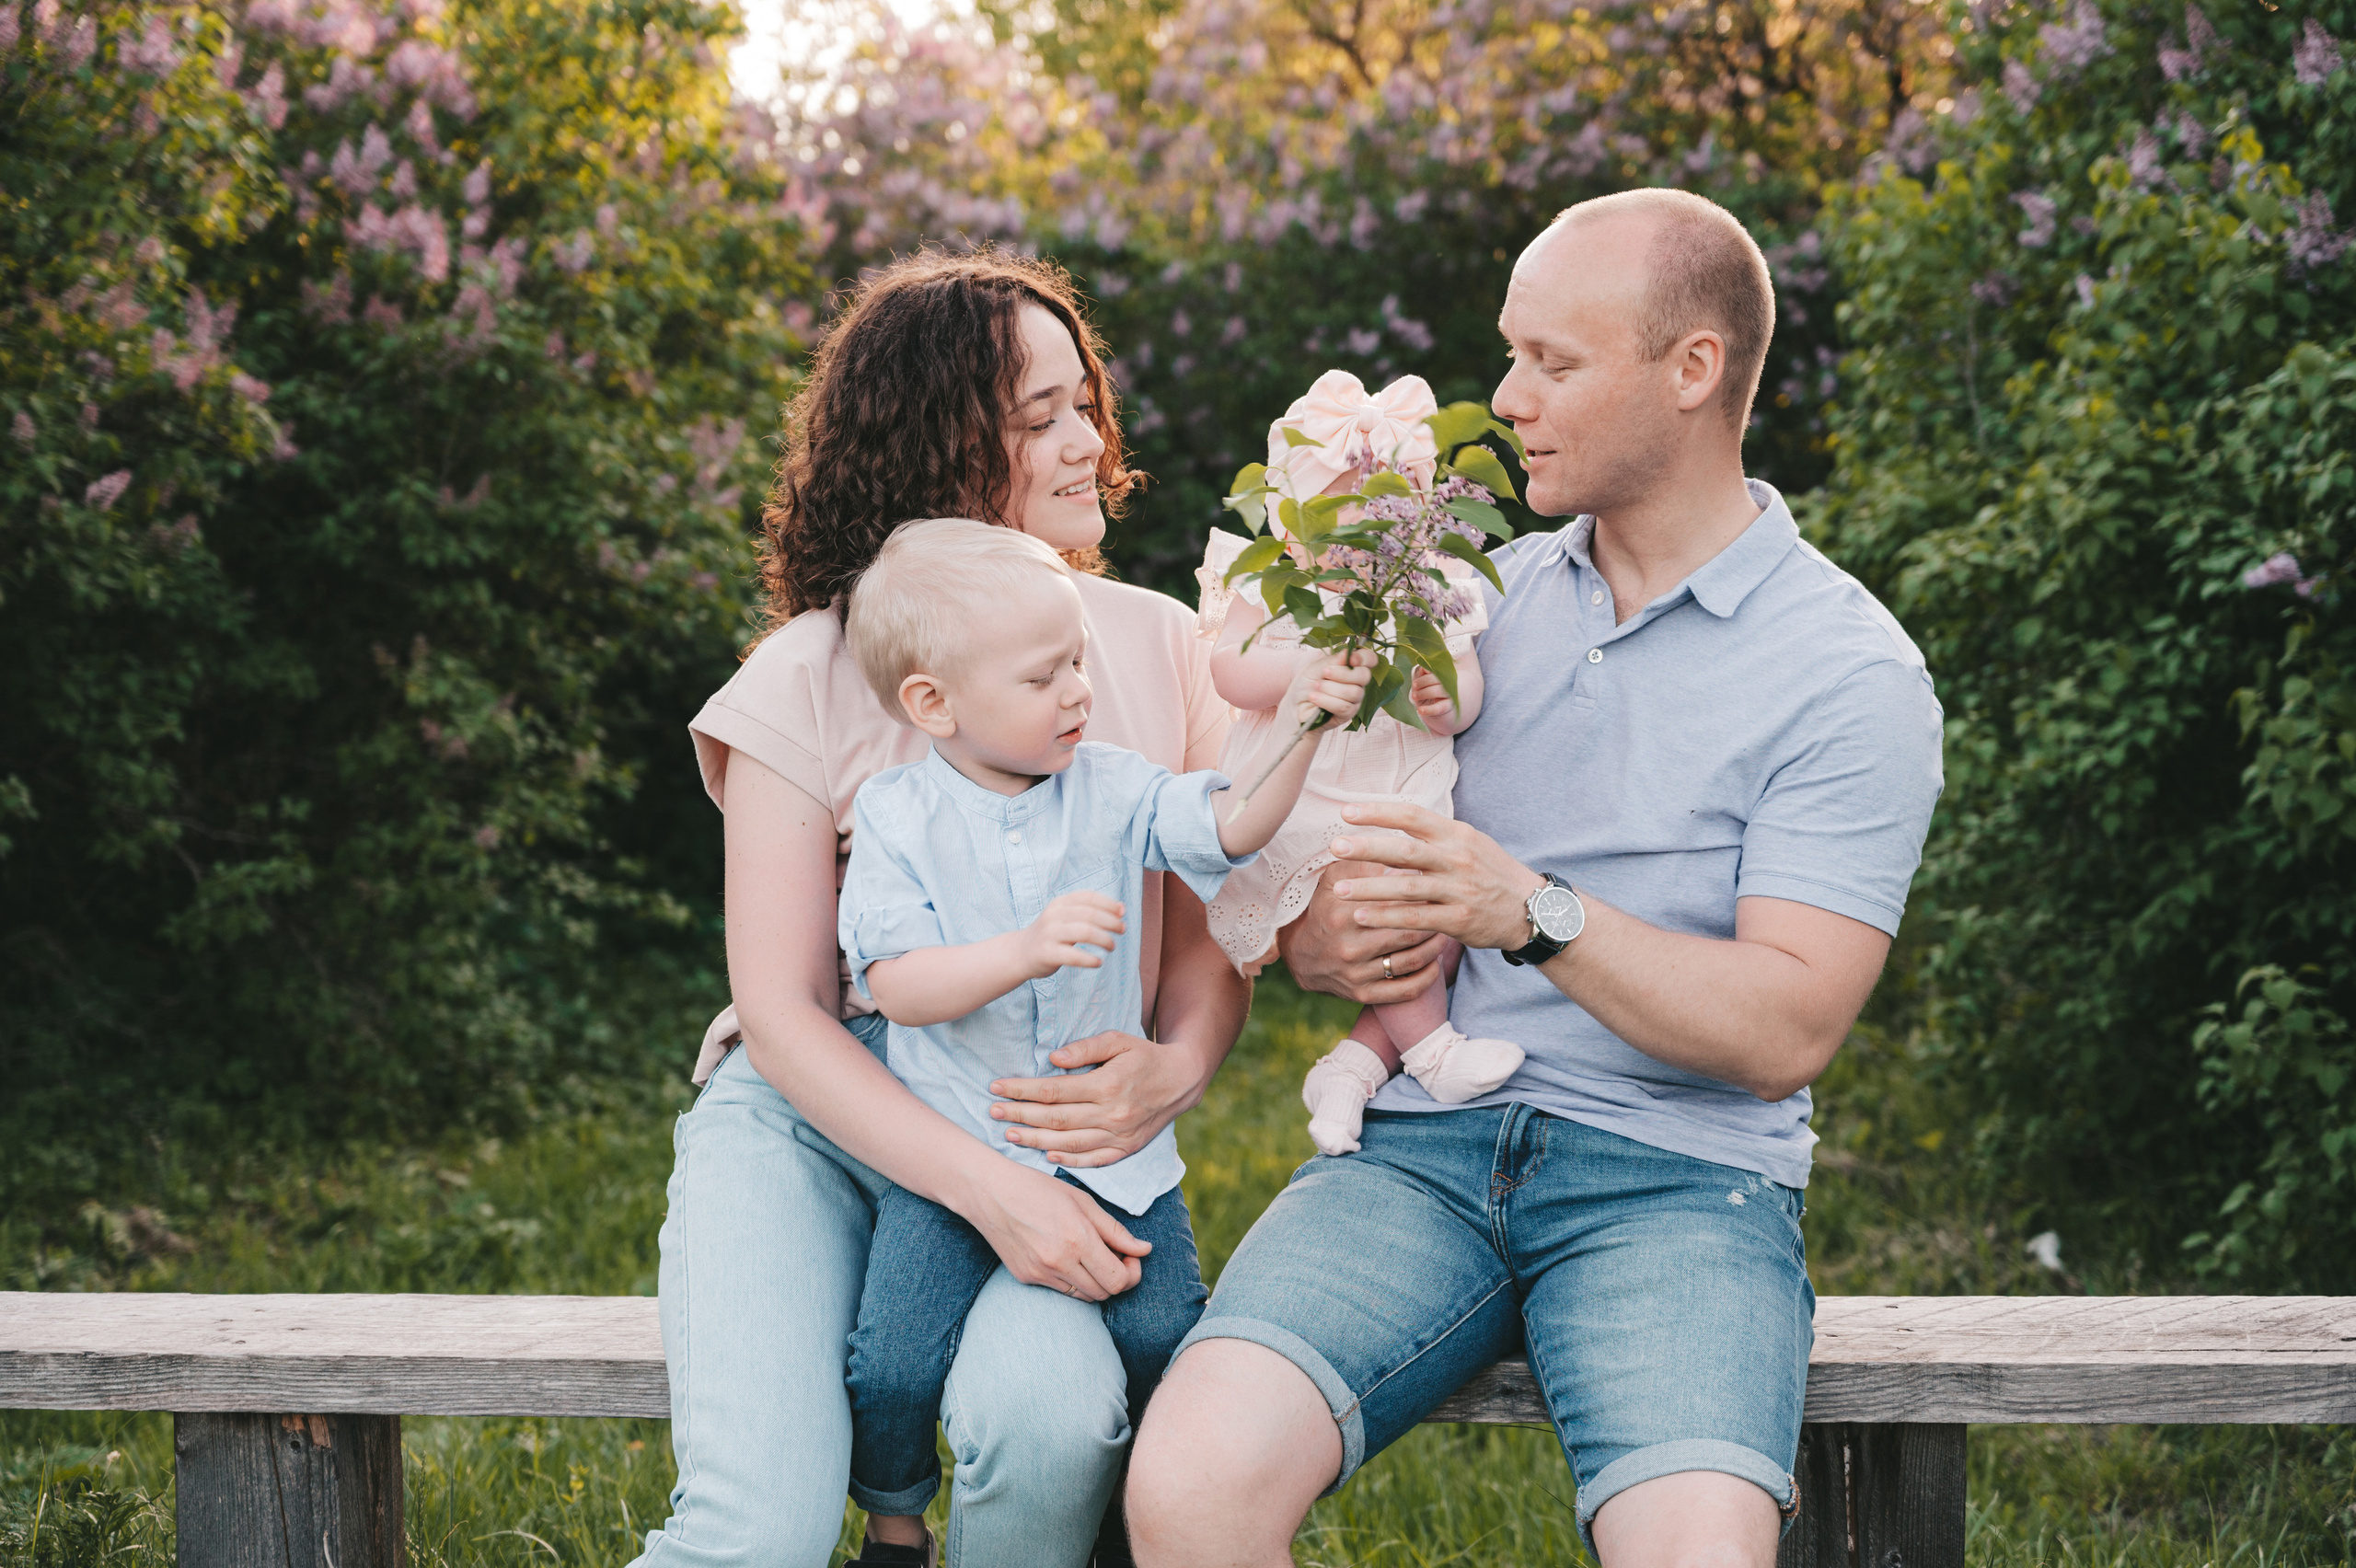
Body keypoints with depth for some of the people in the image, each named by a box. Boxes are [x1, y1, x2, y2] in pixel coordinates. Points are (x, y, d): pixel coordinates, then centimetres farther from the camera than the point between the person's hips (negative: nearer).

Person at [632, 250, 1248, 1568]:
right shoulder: (811, 678, -3)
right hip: (814, 1117, -2)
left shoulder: (1156, 641, 7)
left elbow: (1216, 923, 10)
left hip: (1060, 1127, 2)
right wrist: (988, 1190, -20)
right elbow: (781, 1005, -7)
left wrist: (1178, 1068, -14)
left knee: (1052, 1416, -32)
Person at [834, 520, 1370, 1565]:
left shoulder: (1110, 791, 0)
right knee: (891, 1366, -15)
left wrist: (1294, 730, -23)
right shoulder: (898, 816, -8)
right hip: (951, 1155, -2)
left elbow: (1232, 830, -8)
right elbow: (898, 985, -18)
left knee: (1164, 1339, -15)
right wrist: (1023, 950, -33)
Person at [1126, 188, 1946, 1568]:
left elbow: (1787, 1030, -9)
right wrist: (1344, 938, -6)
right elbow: (1304, 918, 18)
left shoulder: (1852, 674, 0)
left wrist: (1533, 912, -20)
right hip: (1420, 1143, 3)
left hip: (1678, 1177, -3)